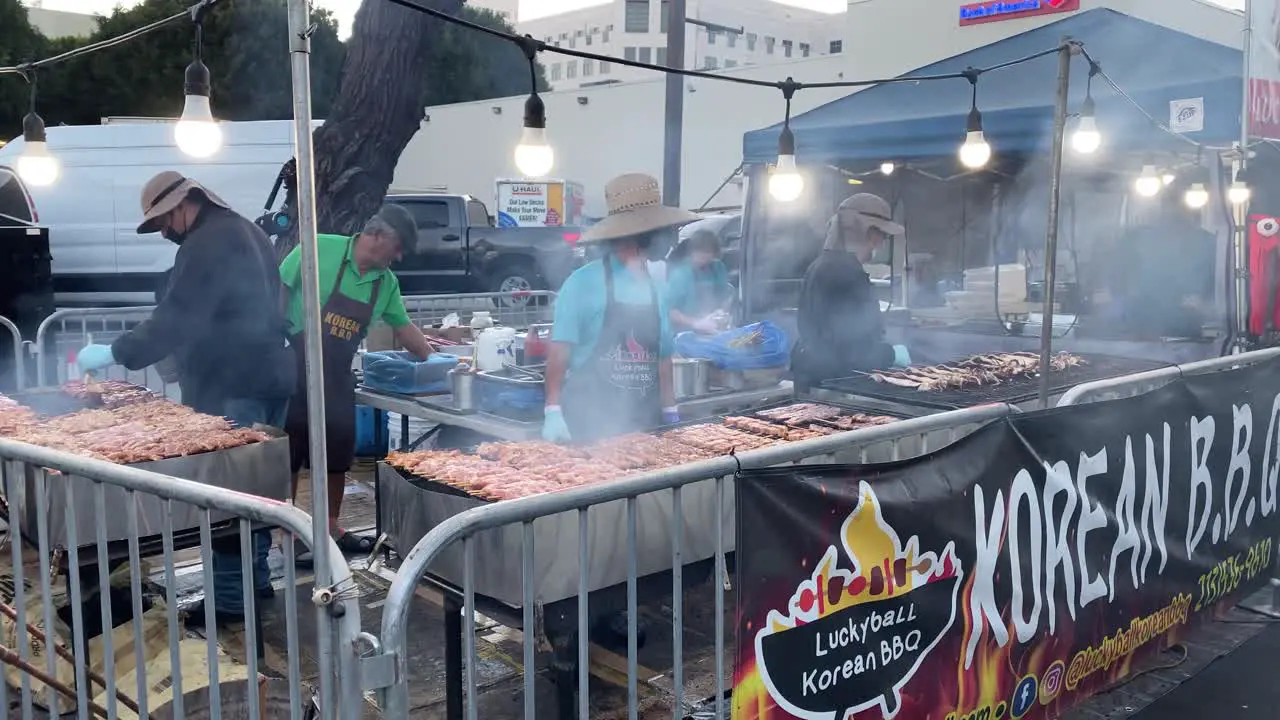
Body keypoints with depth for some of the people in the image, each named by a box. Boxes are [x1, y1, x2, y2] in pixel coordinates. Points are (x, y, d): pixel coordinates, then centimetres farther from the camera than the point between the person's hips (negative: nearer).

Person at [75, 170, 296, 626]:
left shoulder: (208, 243, -15)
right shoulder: (242, 231, 17)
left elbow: (176, 321, -21)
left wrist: (113, 354, -13)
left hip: (232, 390, -10)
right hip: (264, 379, 10)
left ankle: (231, 598, -1)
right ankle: (256, 578, 24)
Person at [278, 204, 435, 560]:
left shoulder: (386, 282, 5)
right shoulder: (320, 249, -13)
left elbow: (404, 327, 15)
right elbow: (279, 289, -10)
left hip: (337, 376, 6)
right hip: (295, 368, -6)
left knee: (338, 454, 11)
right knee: (289, 453, 1)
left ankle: (331, 529, 25)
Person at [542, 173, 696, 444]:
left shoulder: (655, 288, 9)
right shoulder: (584, 282, -9)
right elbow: (560, 351, -11)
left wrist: (670, 413, 14)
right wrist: (553, 412, -17)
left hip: (645, 423, 5)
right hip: (590, 424, -5)